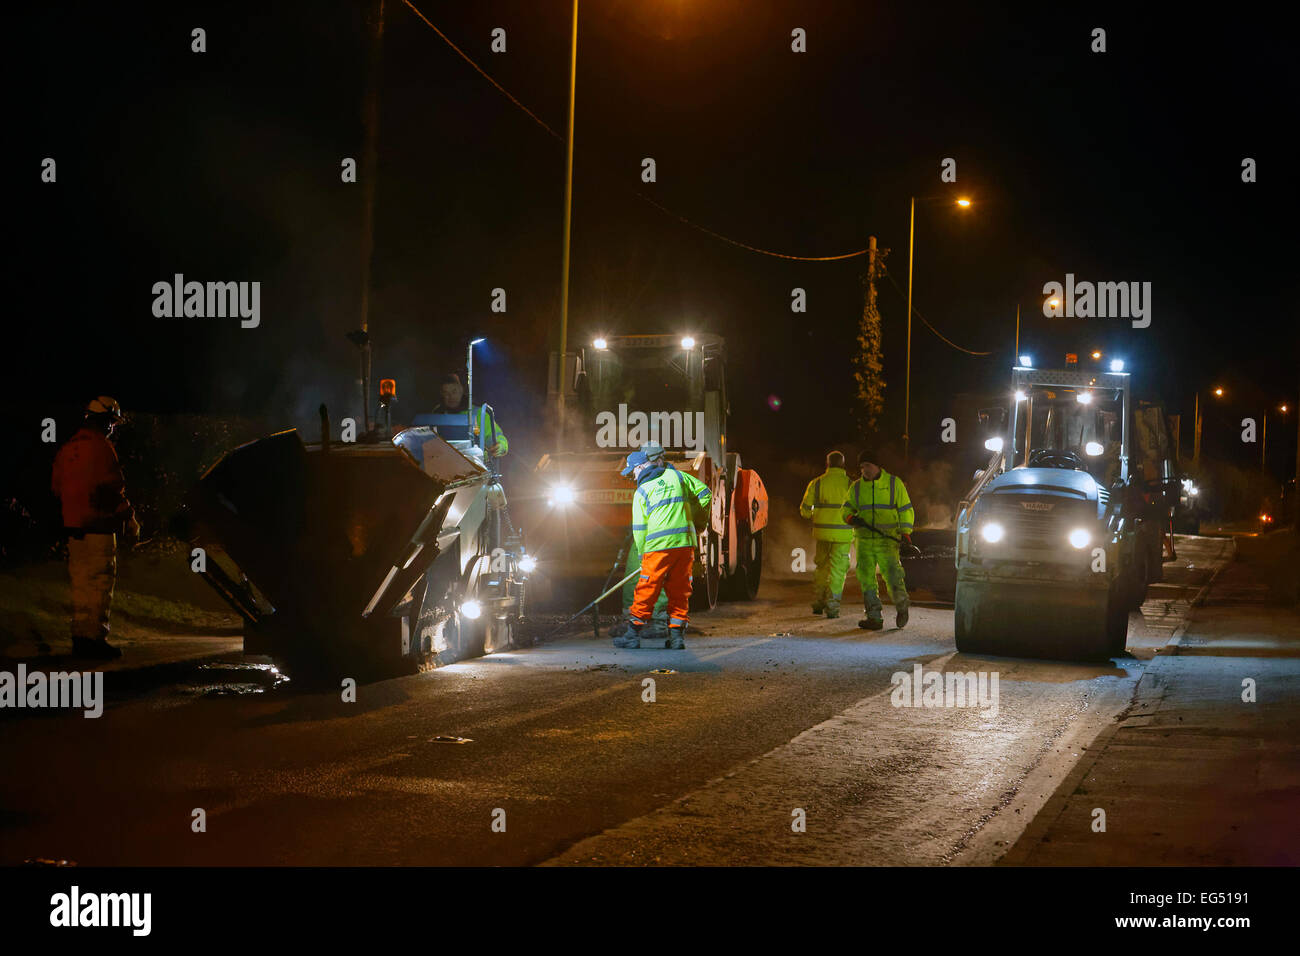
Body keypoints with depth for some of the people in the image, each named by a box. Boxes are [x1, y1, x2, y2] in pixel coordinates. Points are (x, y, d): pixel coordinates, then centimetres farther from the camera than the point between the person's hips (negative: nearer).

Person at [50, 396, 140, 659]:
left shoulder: (67, 448, 14)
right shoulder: (101, 448, -12)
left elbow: (57, 488, 19)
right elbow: (112, 490, -15)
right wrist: (130, 521, -4)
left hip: (73, 526, 8)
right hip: (98, 526, -8)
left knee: (81, 582, 13)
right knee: (100, 582, -5)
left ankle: (80, 637, 15)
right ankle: (95, 638, -7)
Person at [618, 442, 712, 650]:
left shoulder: (641, 492, 2)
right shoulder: (677, 476, 12)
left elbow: (639, 529, 2)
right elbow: (704, 493, 17)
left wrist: (642, 555, 12)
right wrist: (698, 523, 26)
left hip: (658, 547, -3)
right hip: (685, 543, 4)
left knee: (646, 592, 3)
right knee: (680, 591, 11)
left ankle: (634, 635, 5)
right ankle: (677, 635, 10)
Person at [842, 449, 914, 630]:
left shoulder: (893, 483, 5)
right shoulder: (856, 487, 13)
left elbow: (905, 509, 6)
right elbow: (847, 508, 14)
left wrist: (905, 532, -4)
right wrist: (851, 517, -9)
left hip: (887, 539, -4)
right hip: (864, 539, 4)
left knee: (891, 572, -15)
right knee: (866, 577, 0)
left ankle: (902, 607, 9)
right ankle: (874, 617, 5)